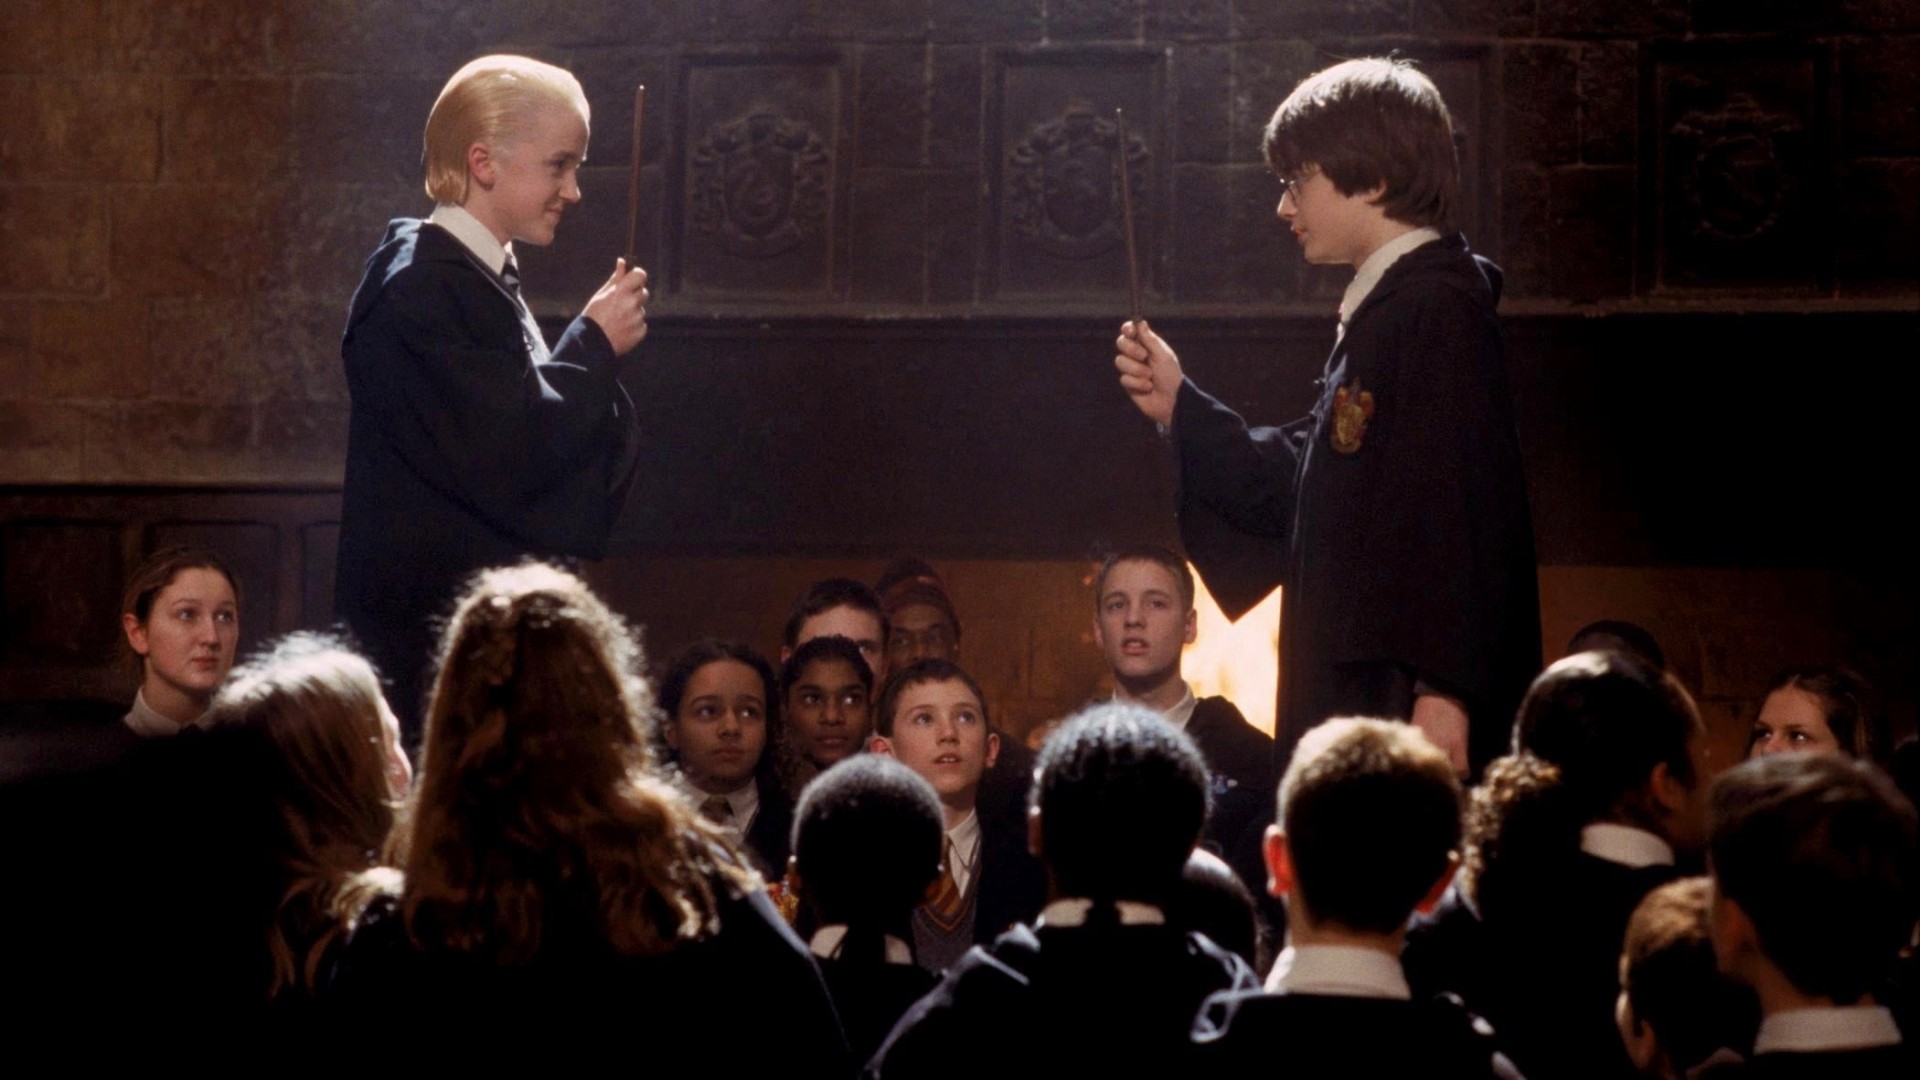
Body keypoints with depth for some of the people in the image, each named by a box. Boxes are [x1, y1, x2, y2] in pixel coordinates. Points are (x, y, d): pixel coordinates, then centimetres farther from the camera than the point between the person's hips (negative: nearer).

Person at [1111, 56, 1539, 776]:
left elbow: (1464, 511, -20)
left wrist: (1443, 690, -26)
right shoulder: (1376, 317, 20)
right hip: (1356, 701, 10)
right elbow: (1298, 492, 26)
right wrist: (1179, 409, 20)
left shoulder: (1436, 311, -11)